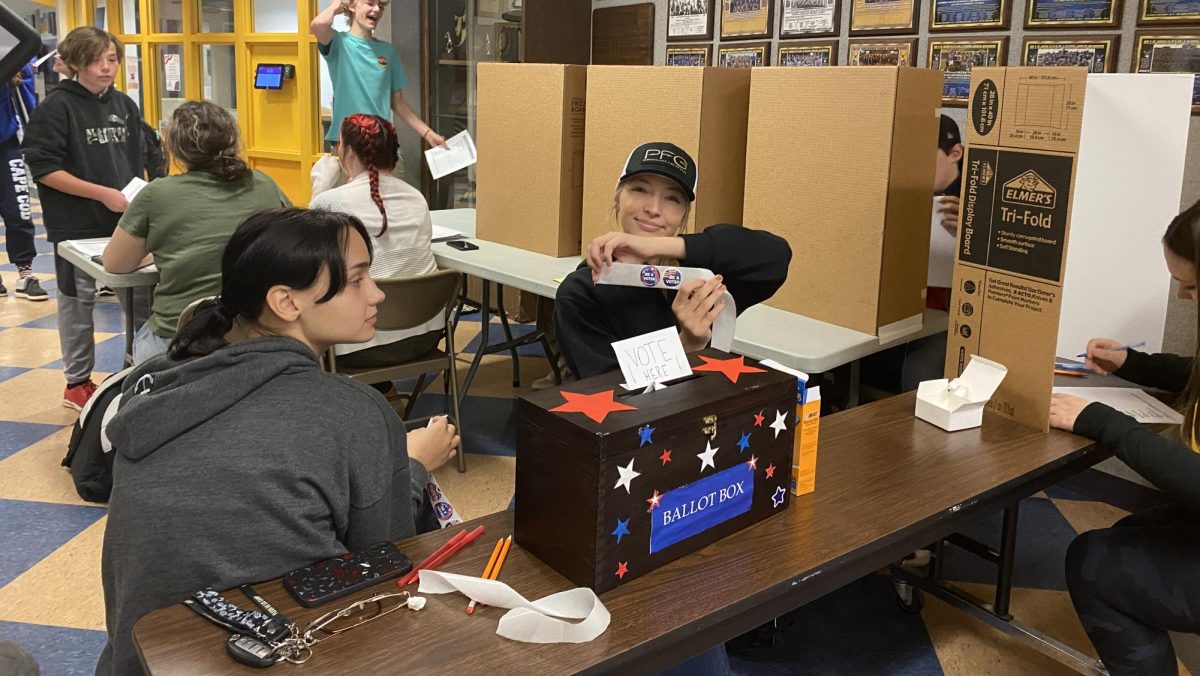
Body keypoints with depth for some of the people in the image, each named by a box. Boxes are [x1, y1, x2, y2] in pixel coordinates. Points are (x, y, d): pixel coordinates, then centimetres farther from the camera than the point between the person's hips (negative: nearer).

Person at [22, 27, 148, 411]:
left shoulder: (125, 106, 9)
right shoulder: (57, 107, -9)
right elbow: (43, 169, -14)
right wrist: (103, 194, -19)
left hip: (127, 220, 5)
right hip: (77, 225, -5)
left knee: (142, 294, 8)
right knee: (77, 300, 7)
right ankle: (77, 383, 20)